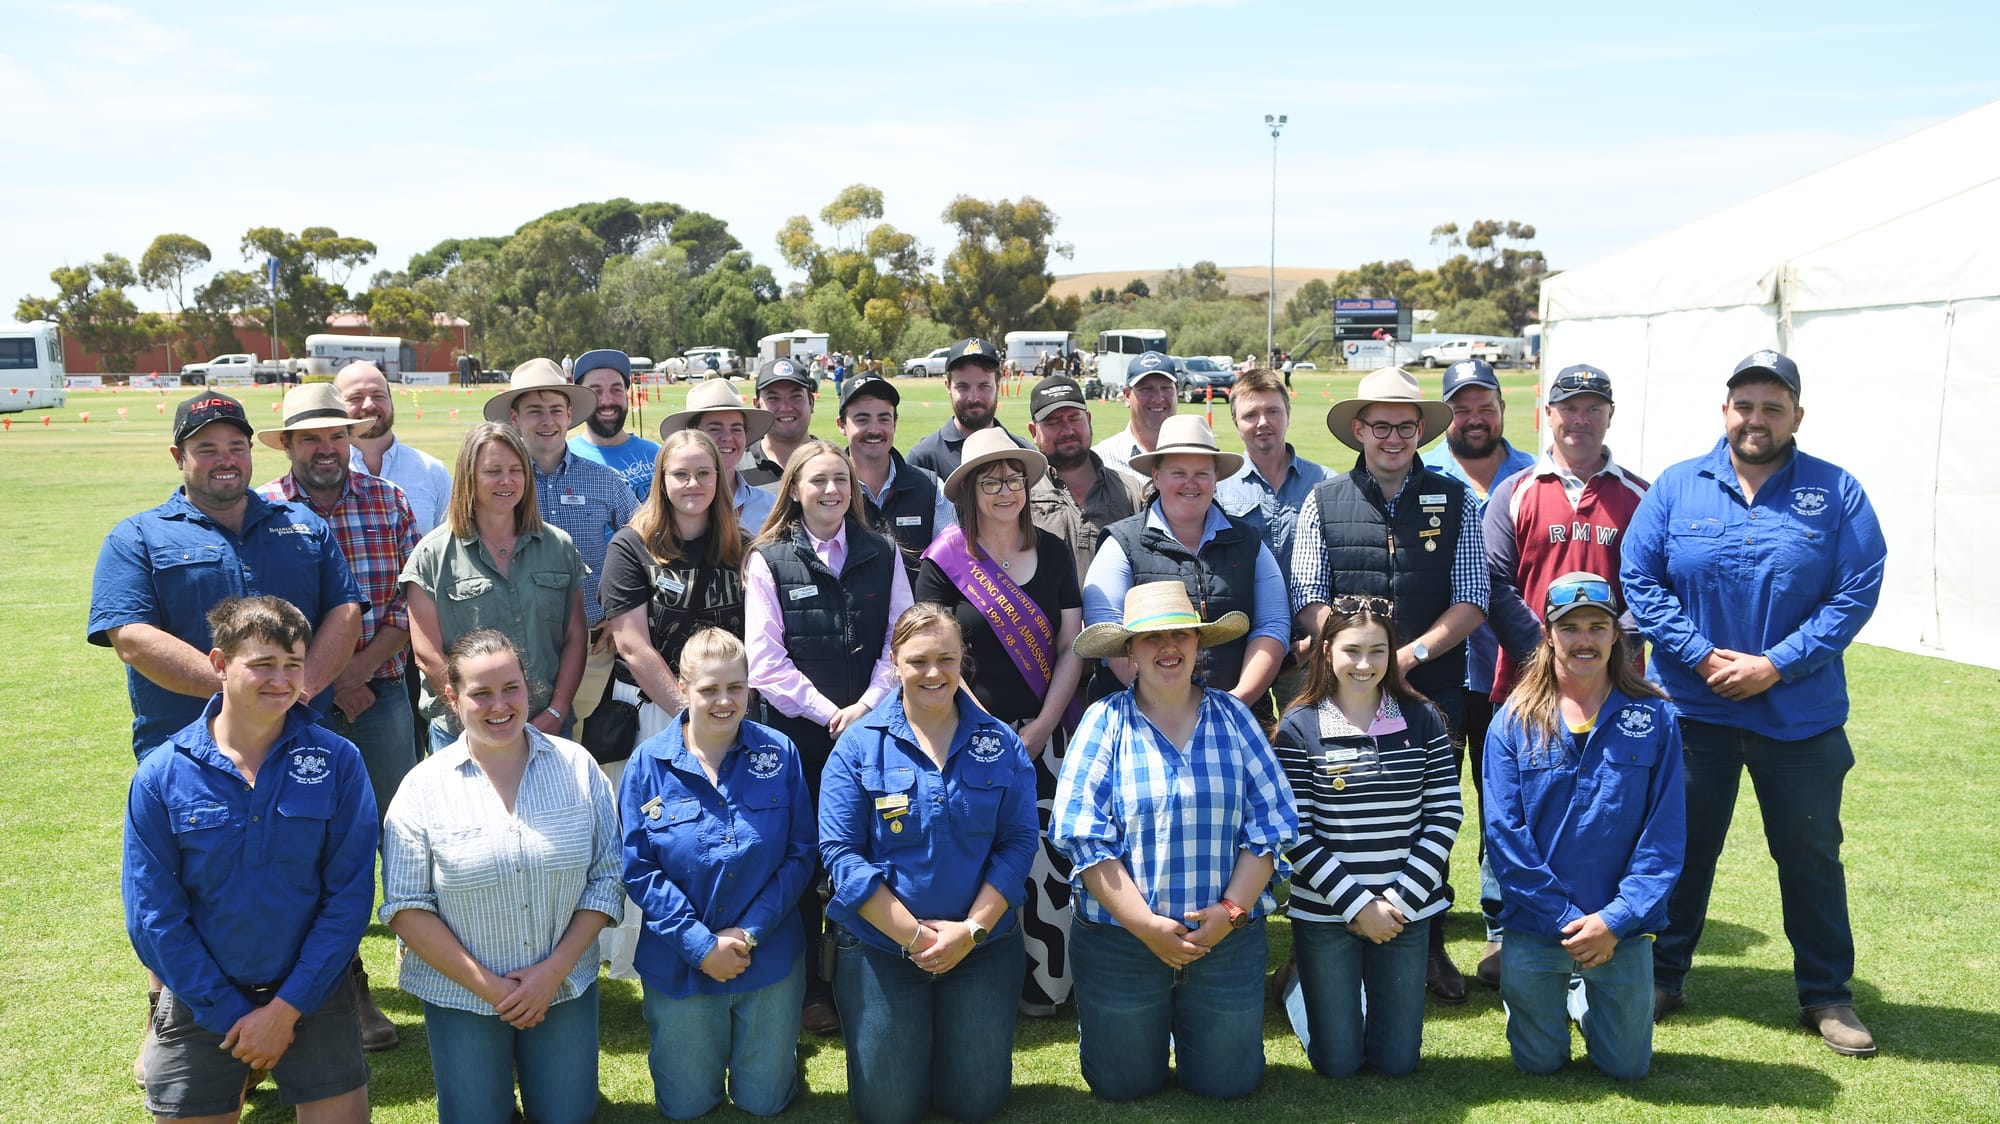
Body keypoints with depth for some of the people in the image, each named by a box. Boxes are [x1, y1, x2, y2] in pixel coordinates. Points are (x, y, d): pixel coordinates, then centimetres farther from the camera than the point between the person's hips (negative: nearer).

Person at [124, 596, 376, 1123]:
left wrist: (287, 1008, -13)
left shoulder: (337, 762, -9)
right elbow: (153, 913, -7)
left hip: (312, 998, 0)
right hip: (201, 1003, 1)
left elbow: (350, 895, -9)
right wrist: (230, 1015, -10)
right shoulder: (161, 774, -8)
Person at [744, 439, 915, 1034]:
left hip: (870, 726, 2)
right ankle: (807, 988, 19)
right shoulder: (769, 561, 1)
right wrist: (829, 712, -10)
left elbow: (901, 641, 4)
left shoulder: (881, 554, 8)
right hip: (798, 732, -1)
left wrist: (866, 705, -9)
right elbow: (765, 661, -5)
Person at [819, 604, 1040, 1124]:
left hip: (985, 942, 2)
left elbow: (1018, 842, -4)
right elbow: (840, 851, -11)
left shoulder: (1000, 744, -1)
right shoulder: (859, 745, -7)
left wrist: (972, 928, -15)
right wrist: (914, 935, -16)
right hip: (880, 945, -1)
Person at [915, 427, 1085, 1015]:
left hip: (1048, 737, 3)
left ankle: (1045, 985, 13)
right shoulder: (945, 561, -1)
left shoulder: (1053, 553, 9)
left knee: (1051, 860, -1)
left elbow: (1072, 647, 7)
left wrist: (1041, 727, -4)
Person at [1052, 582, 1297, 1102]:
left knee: (1230, 1084, 10)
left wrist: (1232, 910, -13)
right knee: (1123, 1086, 9)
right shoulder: (1105, 721, -4)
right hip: (1119, 939, -1)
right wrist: (1146, 925, -18)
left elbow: (1271, 821, -1)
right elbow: (1081, 834, -12)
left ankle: (1199, 1030, 40)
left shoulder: (1233, 717, 3)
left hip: (1229, 940, 2)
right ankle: (1132, 1025, 40)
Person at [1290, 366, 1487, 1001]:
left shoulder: (1455, 501, 6)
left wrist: (1411, 653, -12)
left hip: (1434, 688, 1)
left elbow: (1471, 601, 1)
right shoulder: (1324, 502, 5)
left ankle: (1428, 949, 20)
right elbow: (1308, 602, 0)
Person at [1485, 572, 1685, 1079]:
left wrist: (1616, 918, -14)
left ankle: (1583, 994, 40)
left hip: (1622, 932, 1)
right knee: (1538, 1063, 11)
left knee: (1627, 1066, 12)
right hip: (1535, 928, 0)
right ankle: (1541, 993, 41)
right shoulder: (1515, 721, -5)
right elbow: (1503, 833, -9)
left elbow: (1665, 833, -6)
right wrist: (1567, 920, -14)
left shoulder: (1654, 718, -4)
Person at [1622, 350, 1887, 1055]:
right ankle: (1662, 977, 26)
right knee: (1683, 844, 11)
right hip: (1692, 707, 0)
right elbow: (1639, 579, -4)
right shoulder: (1676, 488, 0)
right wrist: (1702, 656, -14)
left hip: (1800, 714, 0)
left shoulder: (1837, 493, -2)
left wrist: (1776, 665, -16)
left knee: (1810, 851, 10)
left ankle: (1827, 995, 25)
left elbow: (1857, 592, -7)